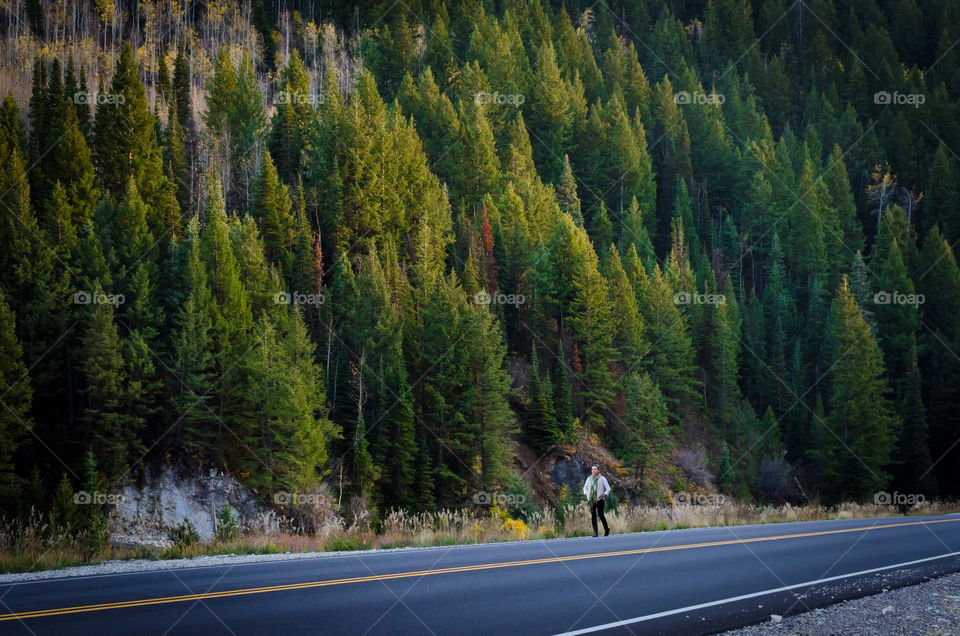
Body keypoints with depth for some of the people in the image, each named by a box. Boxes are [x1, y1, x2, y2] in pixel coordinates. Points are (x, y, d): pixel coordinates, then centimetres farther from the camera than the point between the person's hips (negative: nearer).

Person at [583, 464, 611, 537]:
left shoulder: (602, 479, 0)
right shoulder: (589, 479, 10)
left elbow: (608, 489, 4)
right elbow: (585, 488, 22)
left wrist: (604, 495, -8)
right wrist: (586, 494, 7)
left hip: (599, 500, -3)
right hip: (591, 500, 3)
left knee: (600, 514, -4)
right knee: (593, 515, -4)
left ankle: (606, 529, 18)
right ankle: (595, 532, -4)